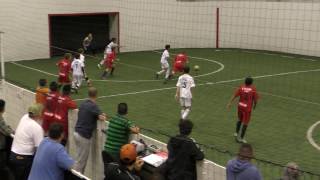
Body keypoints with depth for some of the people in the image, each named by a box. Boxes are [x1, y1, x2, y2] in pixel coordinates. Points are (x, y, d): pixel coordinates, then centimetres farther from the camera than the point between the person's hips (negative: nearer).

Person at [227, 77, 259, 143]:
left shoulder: (241, 87, -1)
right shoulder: (253, 89, -8)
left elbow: (234, 96, -6)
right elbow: (255, 99, -3)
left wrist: (229, 103, -4)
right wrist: (254, 105, 16)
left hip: (240, 106, 4)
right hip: (247, 108, -4)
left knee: (240, 120, 26)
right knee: (245, 123, 3)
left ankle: (236, 133, 23)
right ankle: (241, 138, 5)